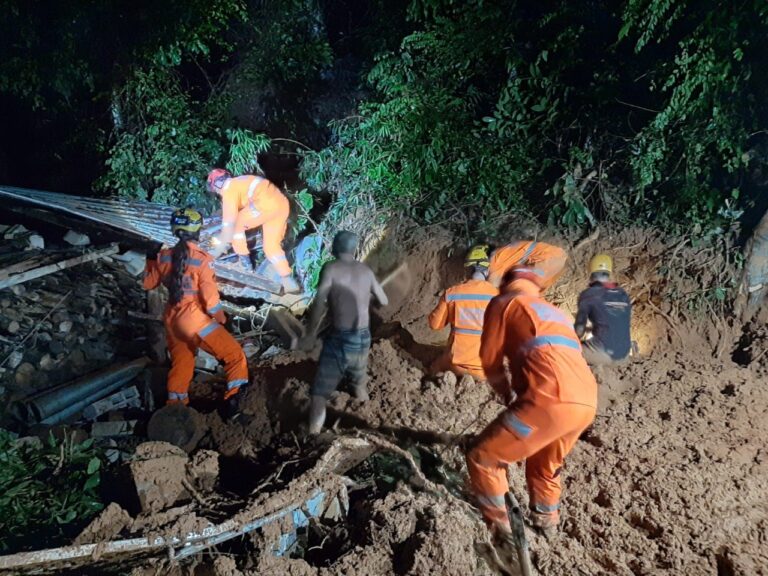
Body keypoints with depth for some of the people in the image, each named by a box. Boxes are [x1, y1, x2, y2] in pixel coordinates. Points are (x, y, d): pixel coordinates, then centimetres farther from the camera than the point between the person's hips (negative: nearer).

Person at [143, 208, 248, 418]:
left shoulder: (164, 256, 0)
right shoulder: (202, 259, -17)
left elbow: (148, 284, 14)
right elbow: (210, 297, -16)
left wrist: (151, 260, 29)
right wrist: (220, 317, 0)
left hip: (171, 320, 7)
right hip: (195, 320, -7)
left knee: (180, 365, 23)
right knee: (235, 356, 2)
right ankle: (234, 403, -6)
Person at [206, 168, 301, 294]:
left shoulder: (228, 188, 5)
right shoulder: (240, 183, 32)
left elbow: (229, 221, -1)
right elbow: (243, 213, 43)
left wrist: (220, 247, 8)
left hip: (265, 204, -9)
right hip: (283, 204, 9)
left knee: (236, 224, 14)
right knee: (271, 246, 16)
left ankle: (244, 262, 16)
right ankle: (289, 282, 11)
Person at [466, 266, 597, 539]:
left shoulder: (504, 302, 15)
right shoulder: (556, 313, 34)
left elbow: (491, 361, 14)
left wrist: (508, 396, 29)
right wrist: (519, 399, 38)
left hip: (551, 400, -7)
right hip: (586, 402, 8)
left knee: (483, 459, 9)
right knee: (545, 465, 33)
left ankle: (497, 527, 16)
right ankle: (546, 522, 46)